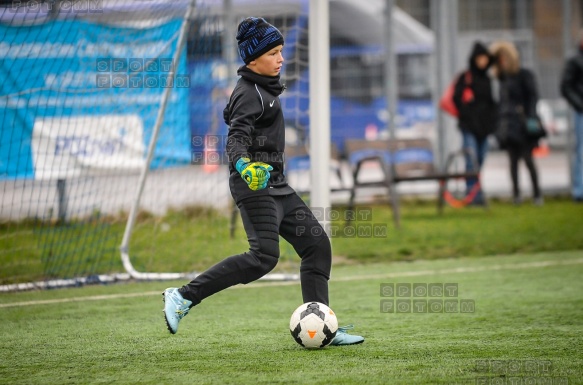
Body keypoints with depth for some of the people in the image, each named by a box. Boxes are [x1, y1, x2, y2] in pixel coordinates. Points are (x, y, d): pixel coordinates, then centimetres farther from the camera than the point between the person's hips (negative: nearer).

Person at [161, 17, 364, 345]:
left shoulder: (265, 89, 16)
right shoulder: (249, 94, -13)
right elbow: (236, 139, -24)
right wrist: (245, 167, -43)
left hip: (275, 184, 10)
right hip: (255, 184, -10)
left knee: (317, 243, 4)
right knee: (264, 256, -20)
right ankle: (184, 297, -15)